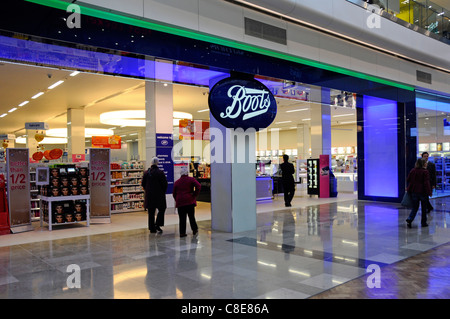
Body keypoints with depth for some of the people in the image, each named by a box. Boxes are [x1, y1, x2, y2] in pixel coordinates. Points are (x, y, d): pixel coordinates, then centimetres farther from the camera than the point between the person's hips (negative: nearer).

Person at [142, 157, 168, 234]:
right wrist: (163, 192, 7)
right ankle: (157, 224, -3)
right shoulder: (160, 173, -11)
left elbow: (143, 184, 7)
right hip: (159, 195, -4)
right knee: (161, 210, 10)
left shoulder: (146, 172, 2)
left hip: (149, 196, 4)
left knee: (151, 212, 10)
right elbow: (165, 184, -10)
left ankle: (152, 228, 14)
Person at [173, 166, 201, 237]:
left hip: (180, 202, 2)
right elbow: (198, 186, -15)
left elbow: (174, 194, 12)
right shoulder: (191, 179, 0)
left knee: (182, 218, 4)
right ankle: (195, 230, 17)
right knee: (191, 216, 10)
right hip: (190, 201, -2)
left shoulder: (177, 182, 9)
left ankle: (182, 232, 3)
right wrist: (195, 194, -6)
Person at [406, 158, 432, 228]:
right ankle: (423, 223, 16)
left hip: (414, 191, 4)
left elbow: (408, 180, 11)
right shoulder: (425, 172, -11)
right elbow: (426, 183, -16)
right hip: (423, 192, -4)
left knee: (415, 207, 9)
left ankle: (409, 219, -13)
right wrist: (429, 192, -12)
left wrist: (409, 188, 25)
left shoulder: (413, 171, 5)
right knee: (424, 208, 11)